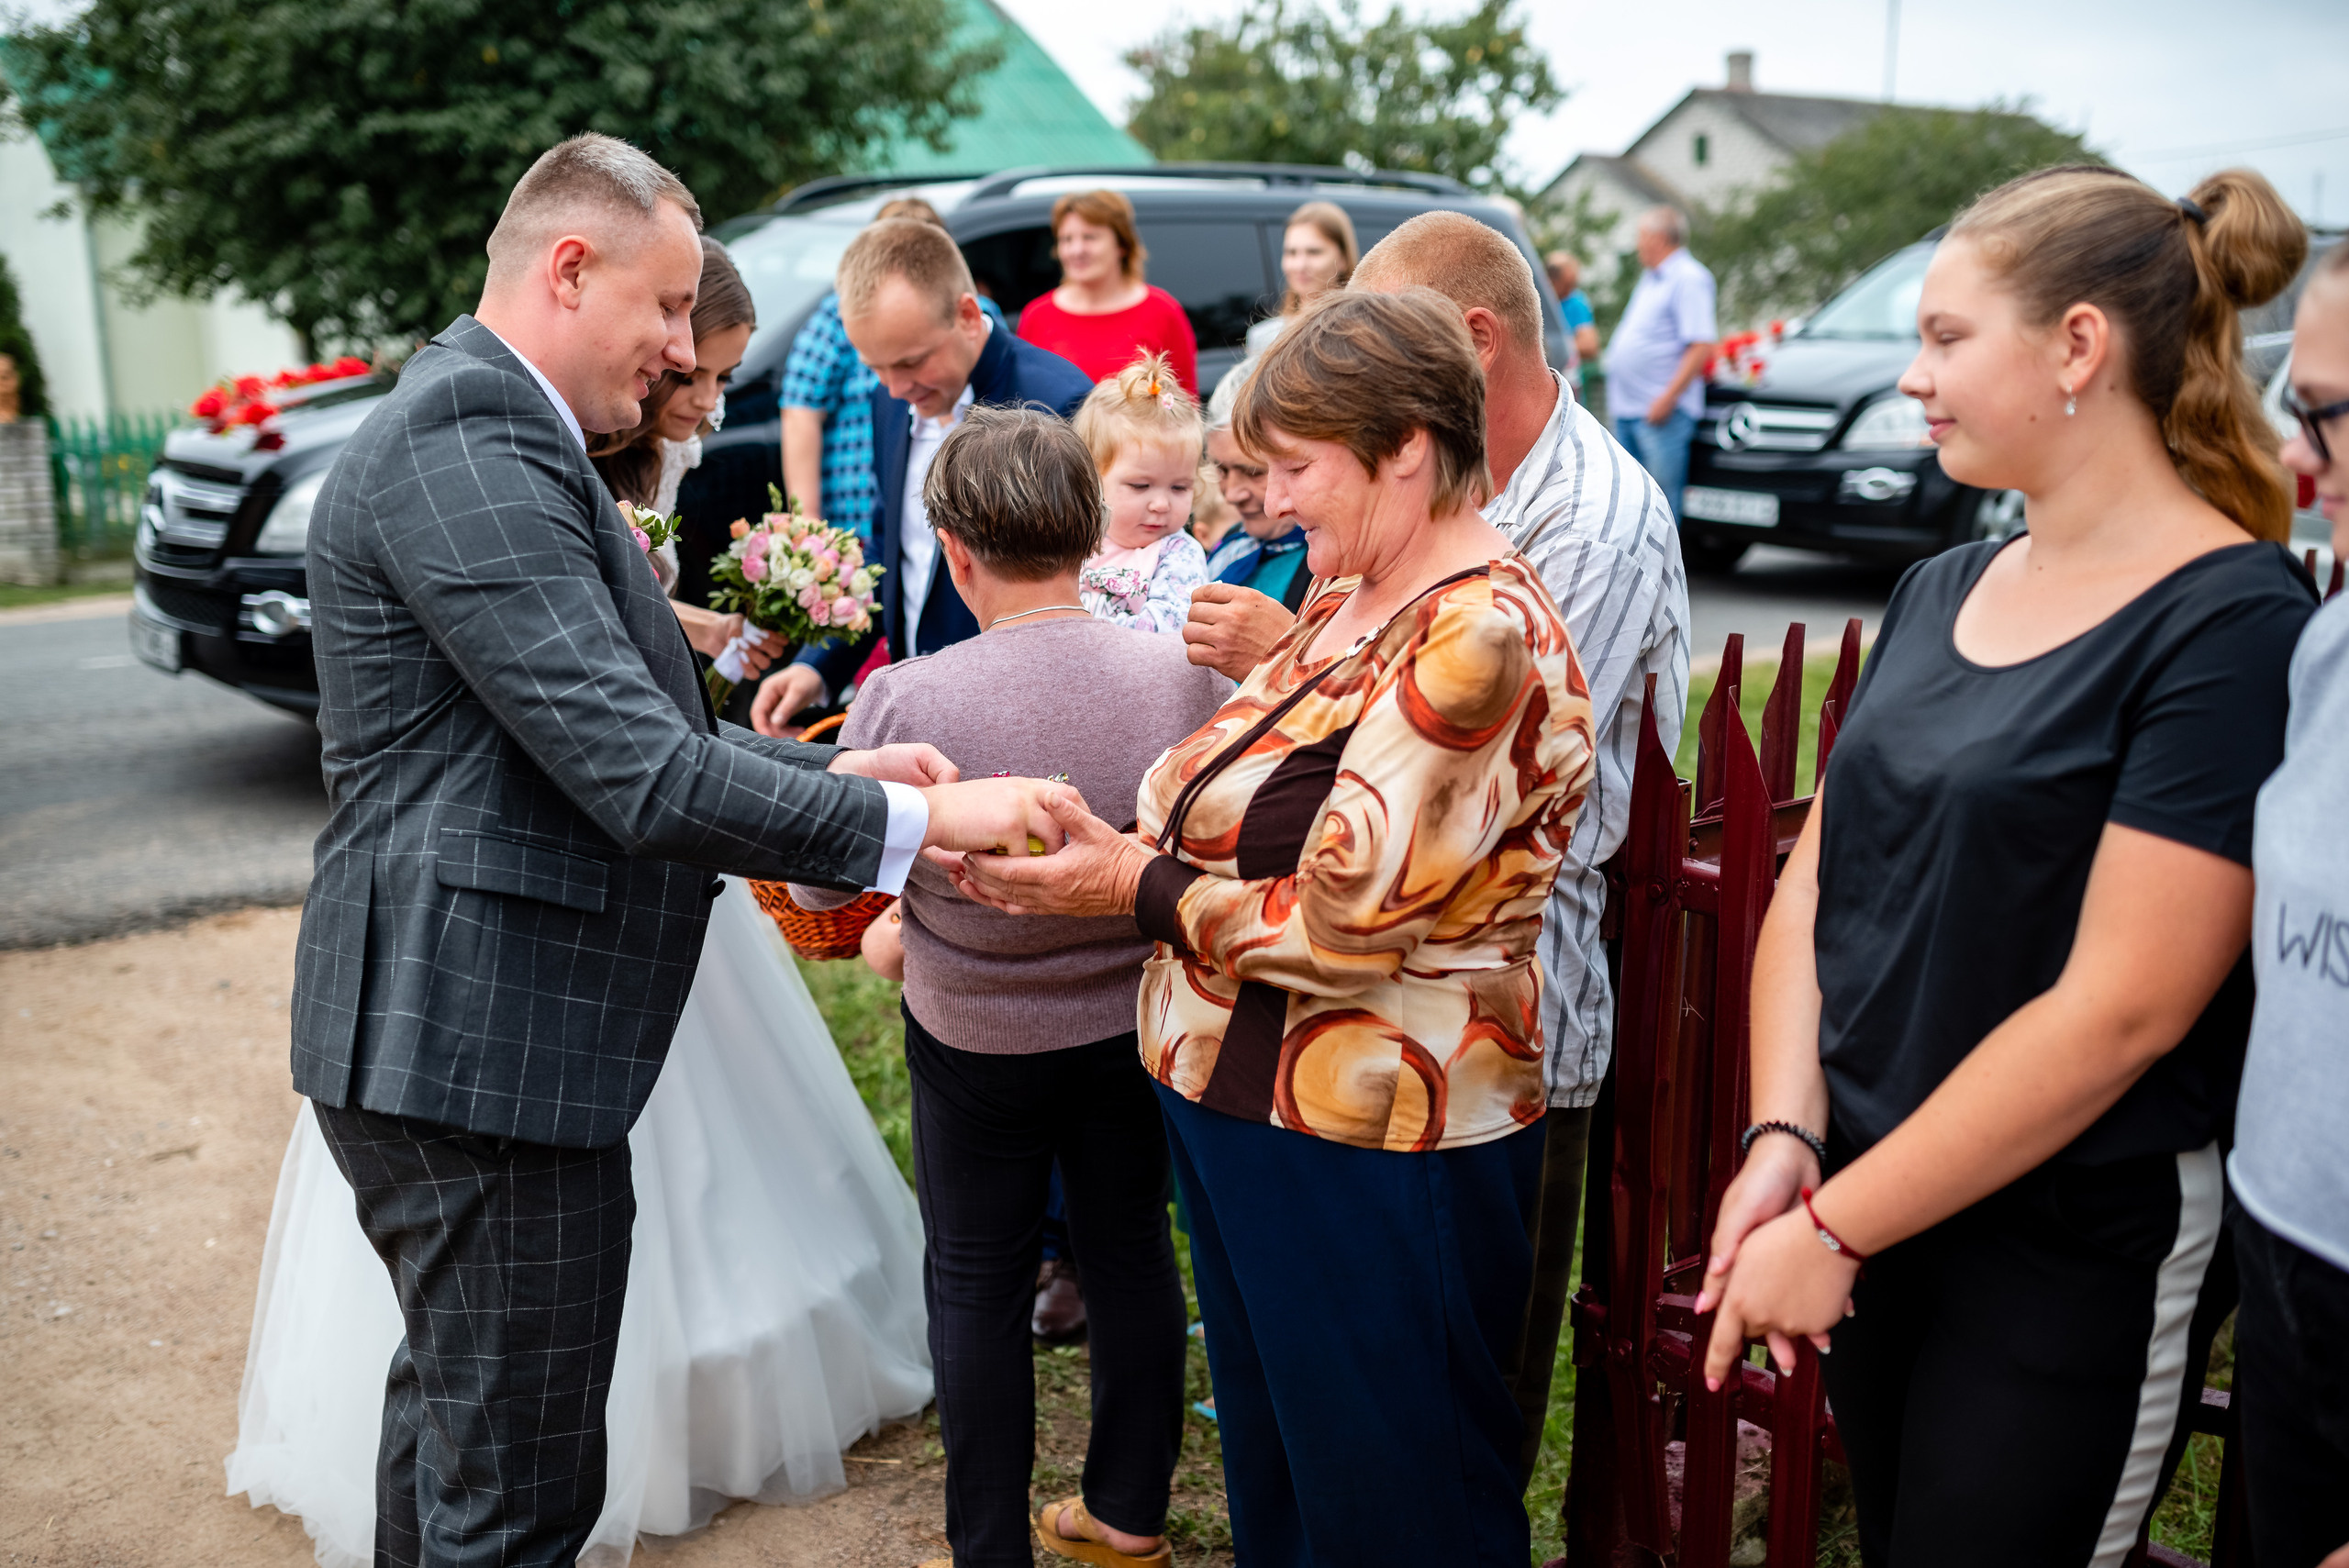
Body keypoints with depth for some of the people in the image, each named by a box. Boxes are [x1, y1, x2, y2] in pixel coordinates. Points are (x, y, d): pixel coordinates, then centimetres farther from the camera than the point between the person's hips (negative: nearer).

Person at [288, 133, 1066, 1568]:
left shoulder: (487, 426, 16)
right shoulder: (470, 443, -19)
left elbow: (610, 735, 14)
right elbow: (640, 775, -26)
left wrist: (830, 772, 4)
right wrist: (916, 820, -20)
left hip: (458, 1035, 11)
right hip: (484, 1048, -11)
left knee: (455, 1424, 27)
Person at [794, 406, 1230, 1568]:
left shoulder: (905, 703, -25)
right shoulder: (1186, 680, -18)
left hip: (977, 1035, -3)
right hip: (1143, 1022, 3)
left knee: (974, 1280, 16)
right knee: (1133, 1250, 20)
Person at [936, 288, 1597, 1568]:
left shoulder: (1479, 636, -22)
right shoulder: (1351, 597, 8)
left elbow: (1345, 918, -25)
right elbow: (1249, 817, 13)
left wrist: (1138, 888, -14)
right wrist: (1117, 833, -4)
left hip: (1370, 1149, -9)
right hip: (1237, 1099, 9)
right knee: (1267, 1458, 25)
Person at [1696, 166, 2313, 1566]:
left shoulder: (2236, 626, -16)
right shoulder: (1942, 592, 6)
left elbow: (2120, 1008, -21)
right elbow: (1817, 872, 4)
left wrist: (1834, 1230, -18)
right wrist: (1785, 1139, -10)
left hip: (2072, 1253, -6)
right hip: (1876, 1198, 6)